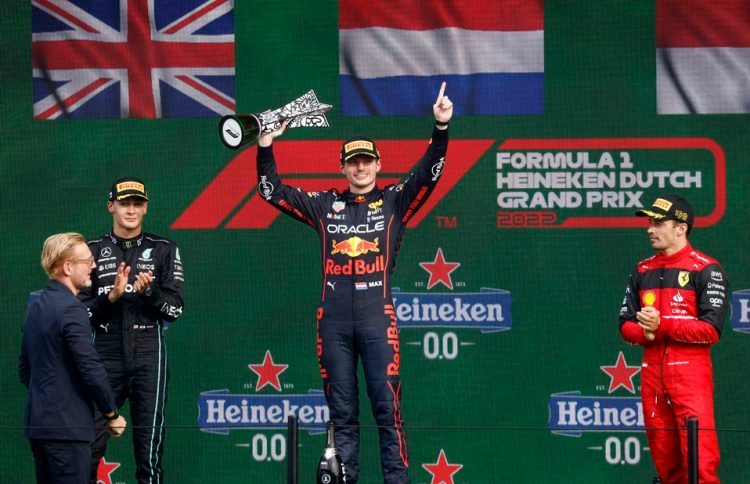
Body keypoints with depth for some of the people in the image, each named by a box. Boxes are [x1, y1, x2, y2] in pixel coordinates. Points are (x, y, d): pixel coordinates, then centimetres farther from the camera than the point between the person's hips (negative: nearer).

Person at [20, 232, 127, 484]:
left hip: (36, 423, 9)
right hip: (66, 425, -9)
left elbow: (24, 369, 20)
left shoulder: (36, 306, 13)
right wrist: (112, 415, -6)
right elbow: (91, 369, -18)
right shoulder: (70, 309, -15)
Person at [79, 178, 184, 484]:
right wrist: (112, 296, -12)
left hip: (148, 358, 0)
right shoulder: (93, 251, 9)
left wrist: (149, 291, -15)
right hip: (105, 356, 0)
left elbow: (175, 310, 3)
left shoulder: (164, 250, 8)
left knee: (150, 443, -2)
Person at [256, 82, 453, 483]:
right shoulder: (325, 205, 15)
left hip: (377, 319, -2)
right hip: (333, 321, 3)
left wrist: (441, 127, -18)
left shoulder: (394, 201, 8)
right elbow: (272, 191, 15)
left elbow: (429, 173, -5)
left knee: (387, 409, -6)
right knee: (341, 413, 5)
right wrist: (265, 148, 3)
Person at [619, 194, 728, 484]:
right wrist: (644, 332, -7)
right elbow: (626, 324, 15)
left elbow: (711, 330, -11)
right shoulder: (642, 271, 16)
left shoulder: (706, 270, -3)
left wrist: (663, 325, -19)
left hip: (691, 373, -6)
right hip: (652, 371, 6)